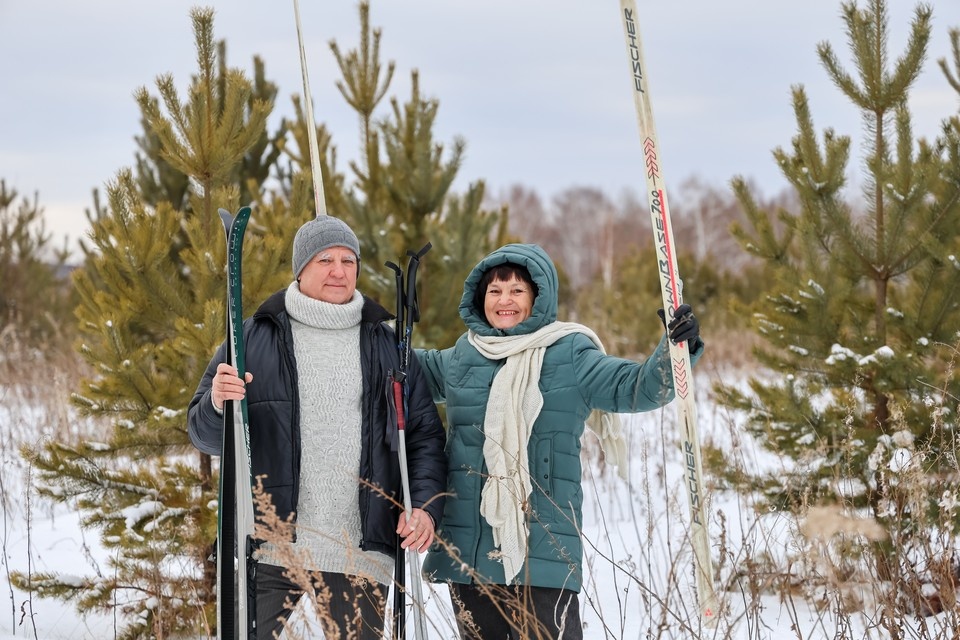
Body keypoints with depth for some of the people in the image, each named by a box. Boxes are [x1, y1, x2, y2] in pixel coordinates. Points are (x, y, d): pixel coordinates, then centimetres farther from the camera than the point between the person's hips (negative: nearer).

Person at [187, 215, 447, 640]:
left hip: (362, 556, 2)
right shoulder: (254, 339, 6)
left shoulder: (388, 346, 12)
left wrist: (425, 505, -5)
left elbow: (425, 434, 11)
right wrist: (217, 403, -17)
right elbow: (205, 436, 7)